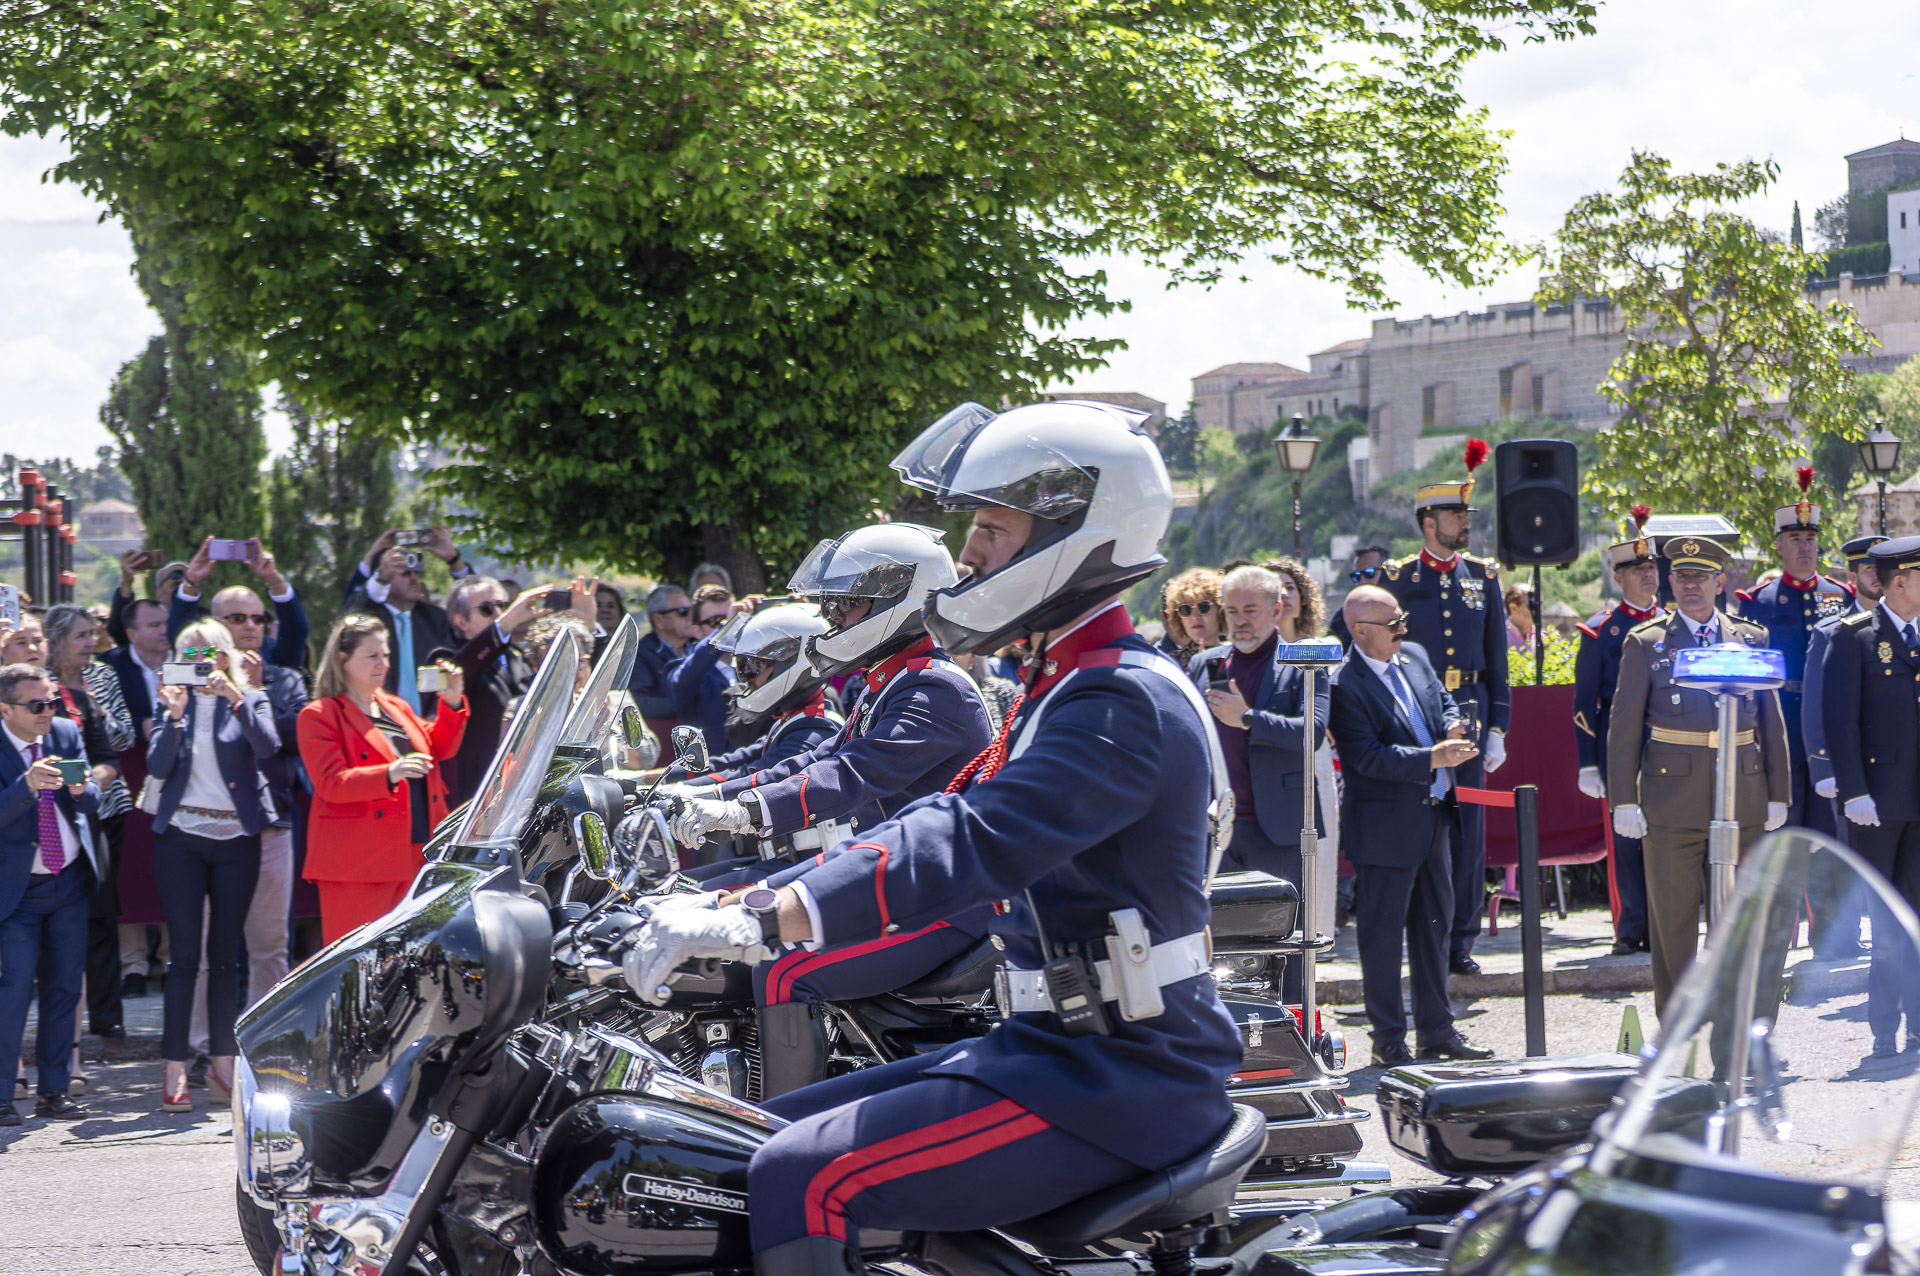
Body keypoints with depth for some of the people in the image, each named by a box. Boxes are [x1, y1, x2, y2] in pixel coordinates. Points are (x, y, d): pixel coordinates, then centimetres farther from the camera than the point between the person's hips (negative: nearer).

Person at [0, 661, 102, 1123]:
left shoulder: (66, 734, 3)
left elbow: (92, 802, 2)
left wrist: (81, 790, -20)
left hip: (70, 879, 5)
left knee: (65, 985, 7)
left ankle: (53, 1089, 15)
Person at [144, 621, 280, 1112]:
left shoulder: (251, 699, 5)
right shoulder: (175, 702, 7)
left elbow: (268, 747, -14)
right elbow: (158, 767, -3)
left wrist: (235, 699, -24)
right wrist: (174, 716, -15)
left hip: (237, 839, 0)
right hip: (182, 838, 0)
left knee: (225, 955, 6)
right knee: (184, 955, -5)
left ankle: (223, 1064, 14)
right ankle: (175, 1072, -6)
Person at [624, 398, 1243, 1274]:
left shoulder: (1124, 704, -16)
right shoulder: (1068, 686, 19)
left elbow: (973, 843, -29)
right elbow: (947, 817, 18)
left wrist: (758, 922, -36)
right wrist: (733, 901, 10)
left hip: (1120, 1076, -11)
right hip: (1058, 1047, 11)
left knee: (799, 1181, -24)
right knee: (763, 1138, 10)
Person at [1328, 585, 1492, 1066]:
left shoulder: (1415, 656, 7)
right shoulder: (1344, 685, -17)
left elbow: (1445, 702, 20)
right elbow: (1367, 756, -22)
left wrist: (1453, 728, -3)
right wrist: (1432, 758, -26)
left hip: (1434, 815, 8)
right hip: (1385, 826, -8)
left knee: (1434, 927, 15)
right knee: (1382, 934, 1)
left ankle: (1436, 1030, 26)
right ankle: (1388, 1040, 10)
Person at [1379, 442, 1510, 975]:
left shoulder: (1483, 576, 9)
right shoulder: (1398, 578, 2)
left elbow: (1497, 660, 9)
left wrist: (1496, 729, 3)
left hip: (1469, 712, 2)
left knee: (1468, 831, 3)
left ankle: (1461, 943, 9)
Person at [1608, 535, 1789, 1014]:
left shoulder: (1751, 641, 10)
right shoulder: (1646, 643, 3)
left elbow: (1772, 723, 12)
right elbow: (1623, 727, 2)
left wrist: (1778, 795, 8)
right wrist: (1623, 801, -5)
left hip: (1742, 804, 2)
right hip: (1671, 805, -2)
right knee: (1672, 920, 1)